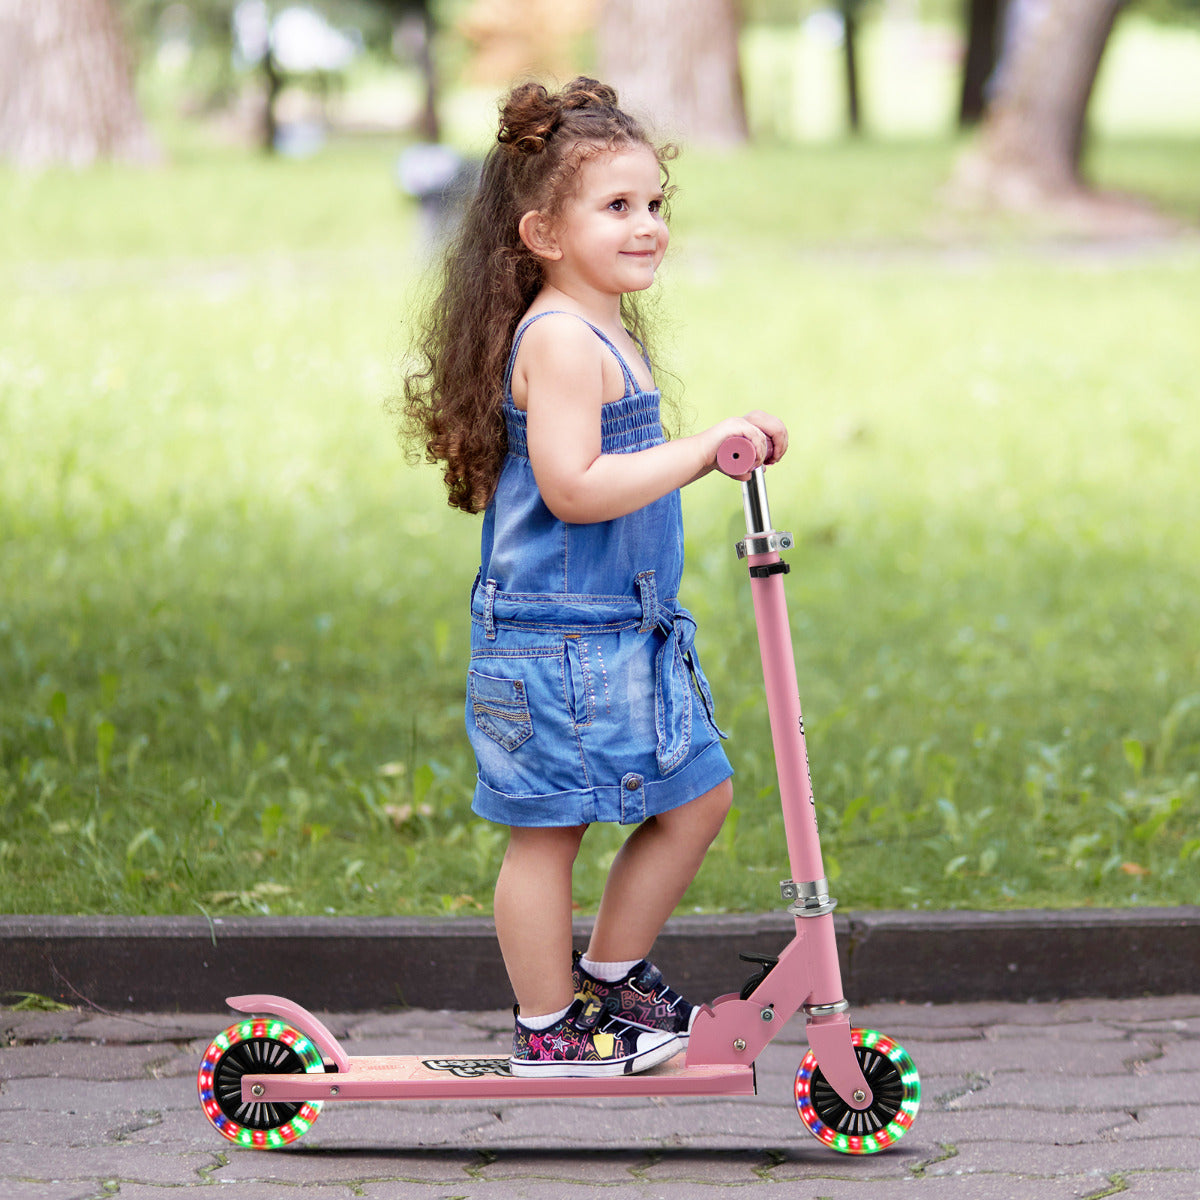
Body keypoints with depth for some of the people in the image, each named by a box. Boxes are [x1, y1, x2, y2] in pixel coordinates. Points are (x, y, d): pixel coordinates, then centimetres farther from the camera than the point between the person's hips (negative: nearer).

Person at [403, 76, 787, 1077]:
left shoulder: (604, 333, 15)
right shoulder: (560, 339, -18)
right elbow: (573, 487, -26)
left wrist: (715, 451, 10)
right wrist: (701, 446, -22)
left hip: (627, 630, 10)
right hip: (556, 635, -10)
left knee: (698, 797, 16)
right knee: (550, 829, 1)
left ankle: (612, 975, 29)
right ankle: (551, 1029, 11)